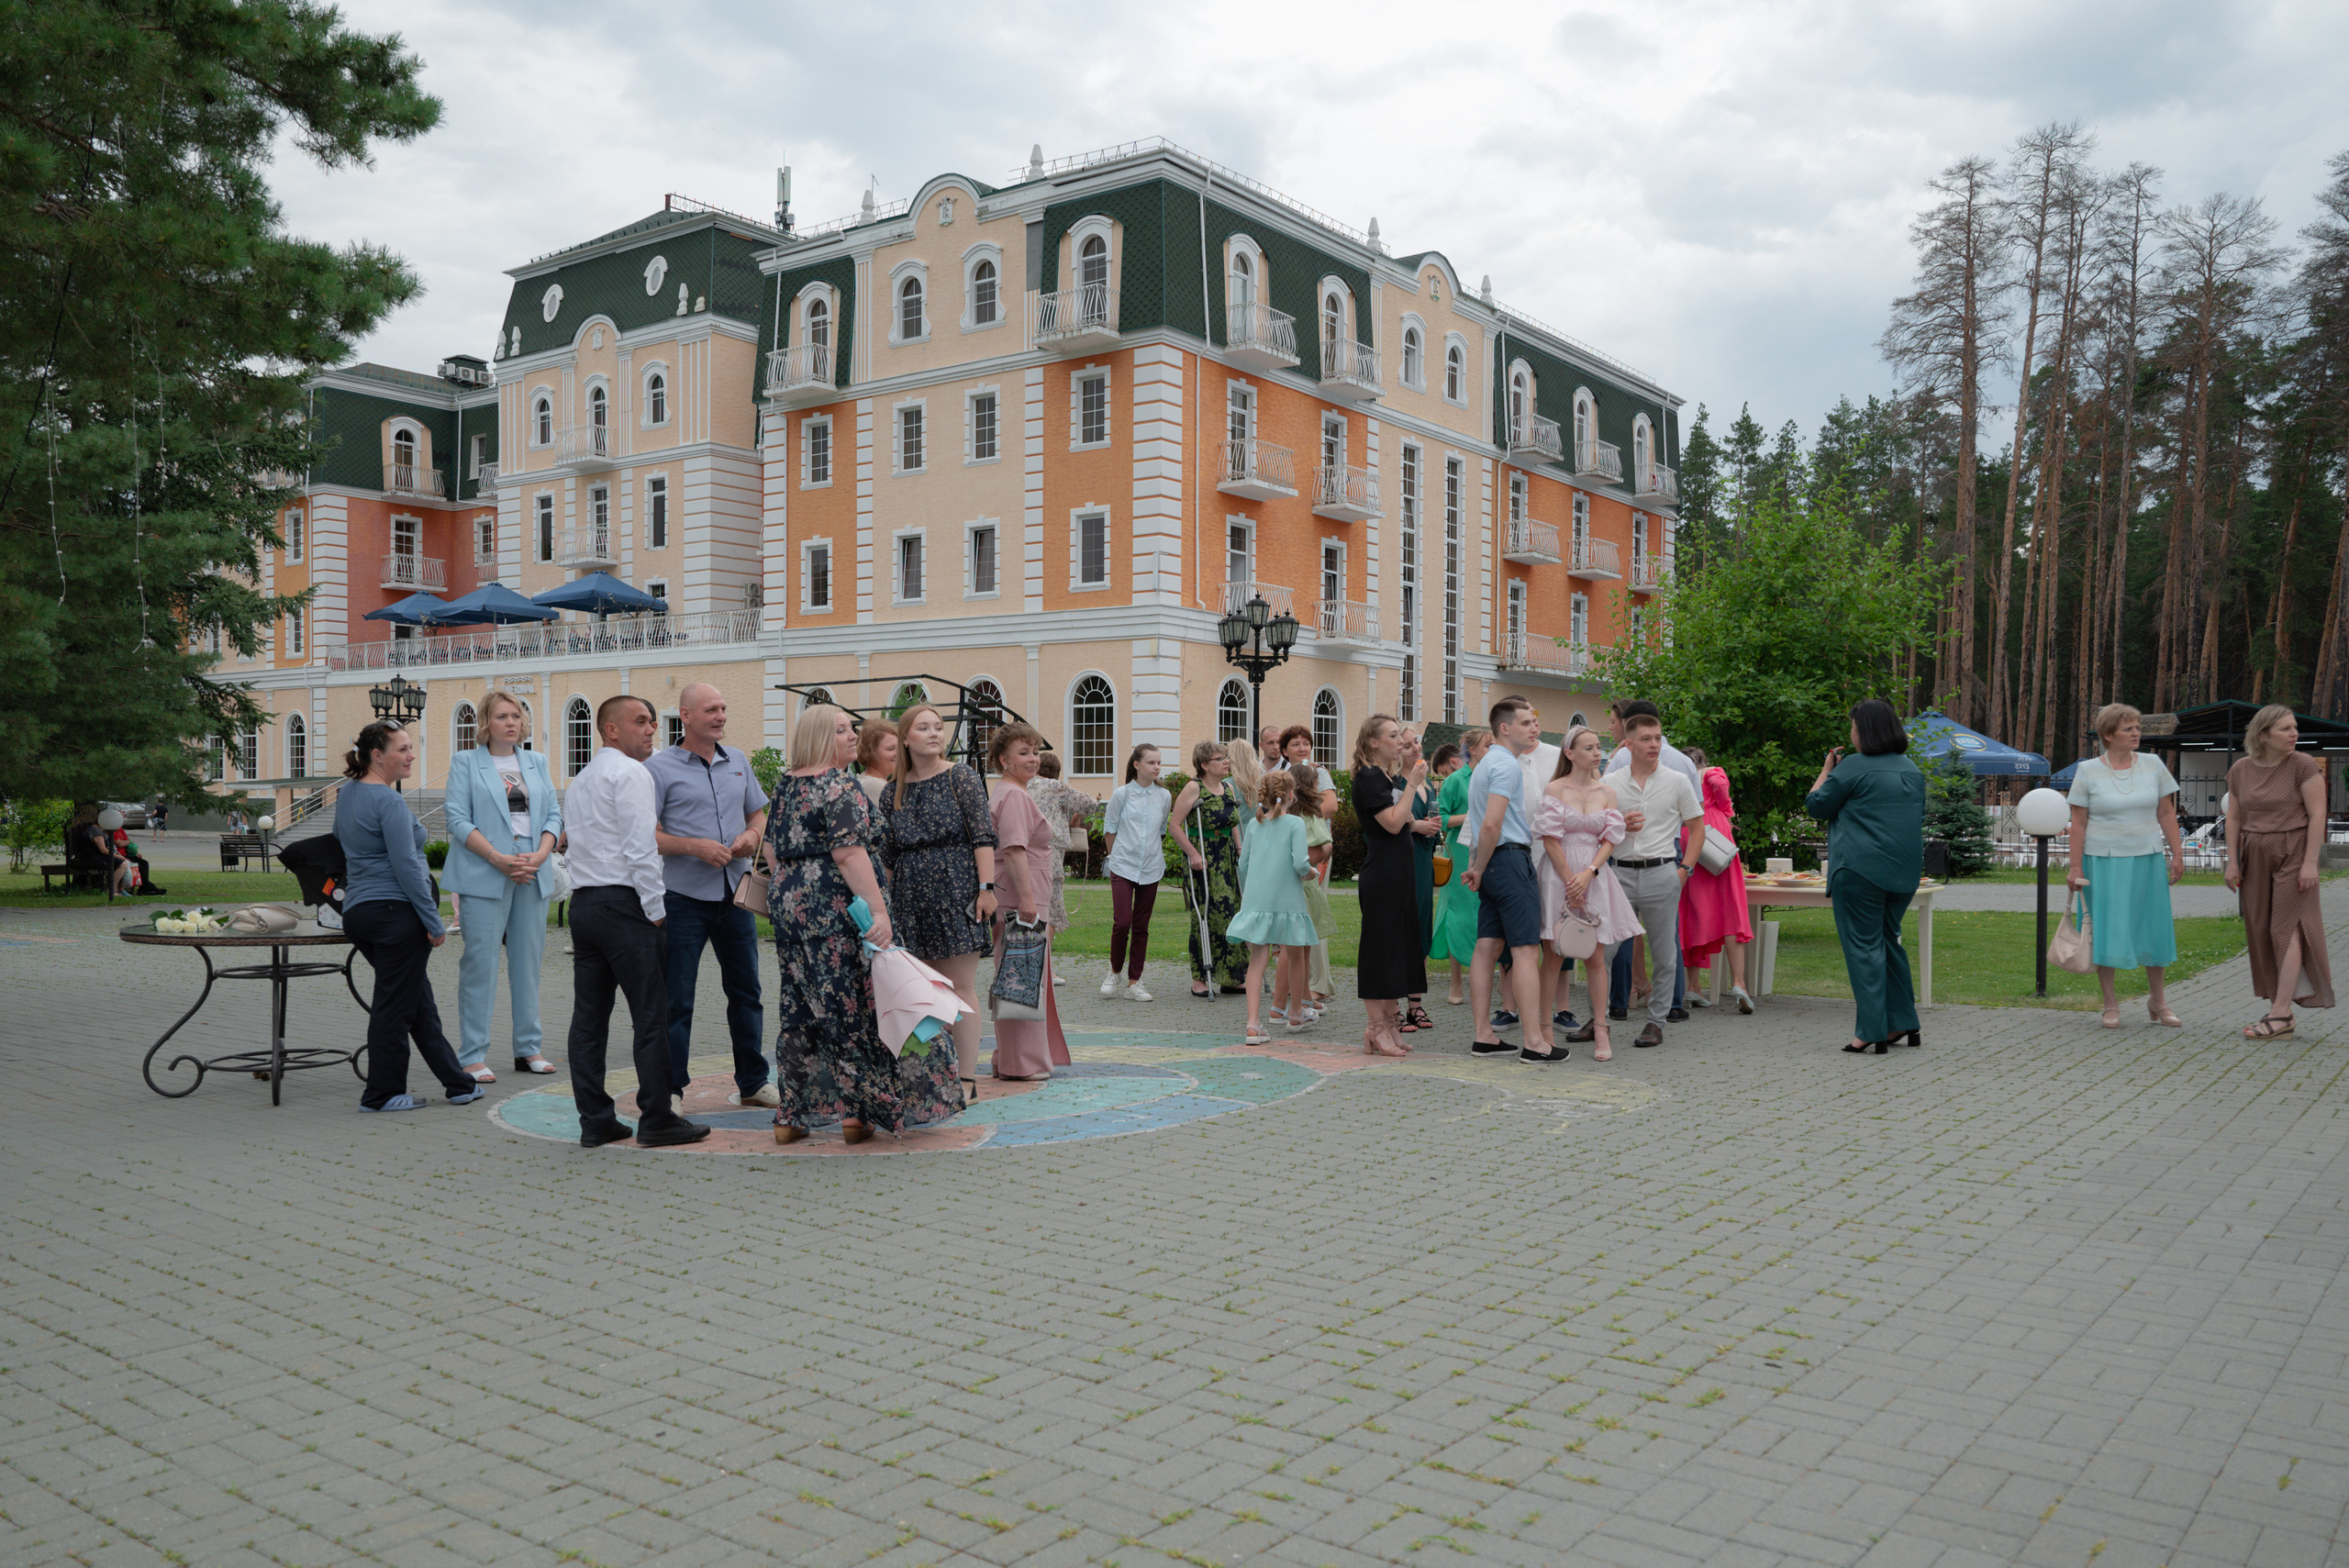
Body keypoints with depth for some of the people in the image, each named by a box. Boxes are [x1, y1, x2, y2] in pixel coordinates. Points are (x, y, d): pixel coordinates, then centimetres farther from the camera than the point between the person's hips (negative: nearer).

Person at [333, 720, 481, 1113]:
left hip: (357, 913, 10)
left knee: (419, 998, 14)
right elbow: (407, 867, -18)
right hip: (397, 912, -10)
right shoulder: (390, 802, -15)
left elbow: (341, 844, 27)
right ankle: (382, 1093, 8)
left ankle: (457, 1083, 19)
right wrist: (434, 922, -15)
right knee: (395, 1004, 0)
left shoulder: (346, 795, 14)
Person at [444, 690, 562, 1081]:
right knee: (480, 964, -4)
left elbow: (553, 814, 10)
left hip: (532, 874, 4)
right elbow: (458, 820, -5)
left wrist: (540, 854, -8)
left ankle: (529, 1047, 17)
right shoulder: (465, 763, 3)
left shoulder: (537, 763, 15)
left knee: (528, 960, 8)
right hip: (484, 877, -4)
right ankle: (472, 1055, 1)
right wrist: (498, 858, -16)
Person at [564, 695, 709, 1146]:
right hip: (623, 902, -9)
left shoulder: (579, 780, 22)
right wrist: (656, 910, -11)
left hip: (583, 902, 9)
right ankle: (657, 1119, -2)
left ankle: (594, 1120, 11)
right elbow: (641, 847, -15)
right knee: (651, 1013, -5)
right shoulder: (630, 772, -7)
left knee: (589, 1015, 7)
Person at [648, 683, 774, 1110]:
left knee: (746, 990, 12)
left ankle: (753, 1082, 24)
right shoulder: (660, 767, -4)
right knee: (676, 998, -1)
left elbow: (758, 814, 21)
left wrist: (751, 836, -1)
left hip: (735, 892, 5)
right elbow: (646, 834, -9)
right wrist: (694, 846, -20)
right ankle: (671, 1089, 9)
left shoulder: (738, 763, 12)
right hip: (684, 897, -5)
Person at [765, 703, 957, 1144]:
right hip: (836, 908, -8)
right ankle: (858, 1112, 2)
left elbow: (772, 849, 19)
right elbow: (849, 854, -21)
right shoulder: (841, 785, -12)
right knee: (856, 1007, 0)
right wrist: (879, 910, -23)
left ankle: (790, 1116, 15)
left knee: (798, 1011, 11)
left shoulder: (785, 785, 13)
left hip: (787, 904, 8)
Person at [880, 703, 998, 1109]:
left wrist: (986, 888, -13)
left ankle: (966, 1078, 1)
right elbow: (887, 855, 15)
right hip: (912, 899, 4)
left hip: (956, 891, -4)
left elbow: (983, 836, -6)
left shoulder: (961, 776, -1)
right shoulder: (893, 792, 10)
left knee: (960, 987, -3)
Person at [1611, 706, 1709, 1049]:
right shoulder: (1611, 784, 6)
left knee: (1664, 954, 3)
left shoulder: (1677, 782, 3)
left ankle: (1656, 1021, 14)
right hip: (1622, 872, 1)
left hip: (1662, 872, -1)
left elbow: (1697, 828, 8)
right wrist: (1620, 826, -8)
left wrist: (1684, 869, -1)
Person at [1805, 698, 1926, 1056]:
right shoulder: (1912, 770, 13)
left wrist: (1826, 769, 10)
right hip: (1904, 871, 7)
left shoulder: (1853, 768, -11)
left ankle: (1872, 1032, -4)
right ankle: (1904, 1023, 21)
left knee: (1863, 946, -3)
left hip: (1859, 869, -7)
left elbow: (1816, 805, -2)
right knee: (1888, 940, 18)